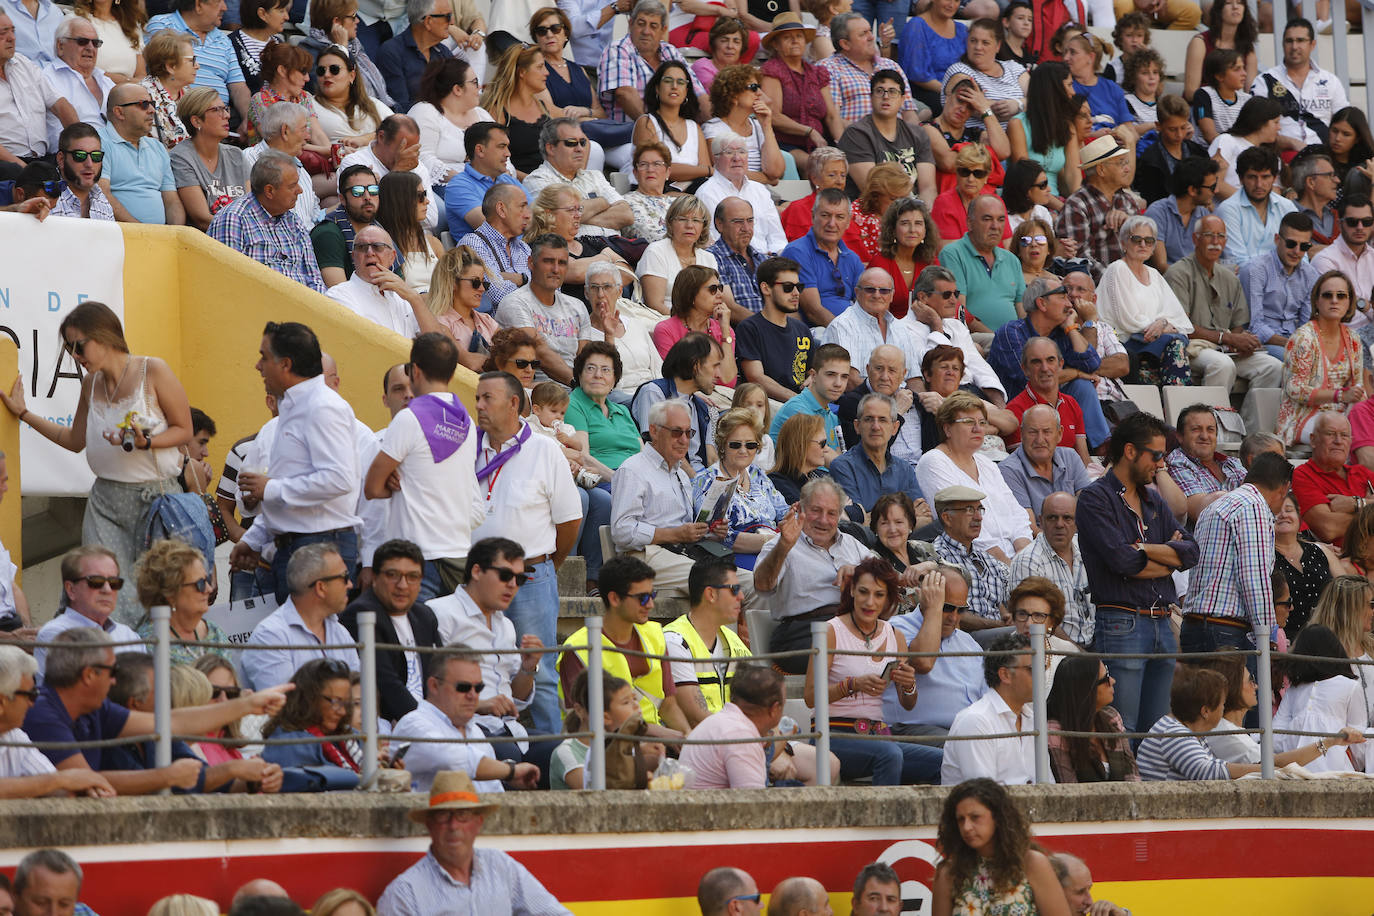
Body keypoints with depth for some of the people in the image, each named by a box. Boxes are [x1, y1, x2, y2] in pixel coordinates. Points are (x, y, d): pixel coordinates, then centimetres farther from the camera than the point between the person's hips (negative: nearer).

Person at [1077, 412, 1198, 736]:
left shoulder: (1153, 500, 19)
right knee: (1121, 734, -9)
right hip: (1121, 622, -8)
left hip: (1162, 623, 8)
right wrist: (1168, 558, 1)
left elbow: (1191, 551, 8)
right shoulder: (1095, 498, -4)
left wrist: (1144, 549, -7)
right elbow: (1121, 560, -16)